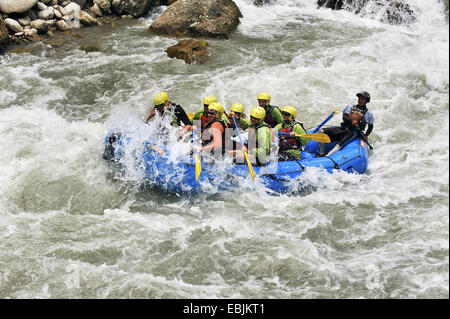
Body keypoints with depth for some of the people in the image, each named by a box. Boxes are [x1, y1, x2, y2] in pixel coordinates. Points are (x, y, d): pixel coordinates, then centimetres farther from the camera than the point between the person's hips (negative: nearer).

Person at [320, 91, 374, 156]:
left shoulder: (368, 114, 13)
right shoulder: (350, 107, 17)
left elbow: (371, 126, 23)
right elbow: (344, 117, 1)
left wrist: (365, 136, 6)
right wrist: (351, 121, -21)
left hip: (353, 132, -4)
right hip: (343, 128, 4)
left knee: (340, 144, -35)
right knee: (321, 132, -17)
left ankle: (326, 157, -52)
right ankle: (321, 153, -17)